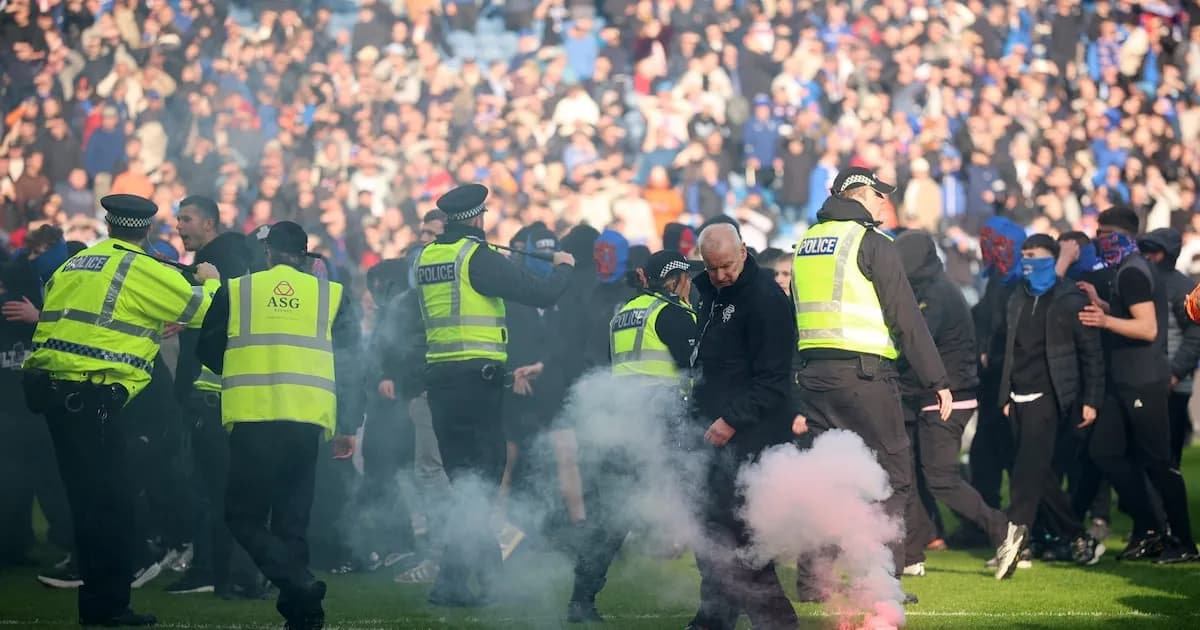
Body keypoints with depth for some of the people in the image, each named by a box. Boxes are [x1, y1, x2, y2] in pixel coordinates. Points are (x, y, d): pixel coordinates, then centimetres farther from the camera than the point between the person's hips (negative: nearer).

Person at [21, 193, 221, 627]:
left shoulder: (74, 265, 19)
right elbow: (203, 310, 1)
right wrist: (211, 281, 25)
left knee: (88, 499, 14)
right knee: (108, 501, -4)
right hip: (92, 396, -7)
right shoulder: (143, 269, -3)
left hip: (50, 388, 7)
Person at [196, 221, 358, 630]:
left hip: (252, 418, -2)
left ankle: (299, 585, -17)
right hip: (307, 421, 2)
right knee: (292, 519, 11)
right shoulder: (331, 294, 11)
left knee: (244, 515, 4)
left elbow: (207, 351, 14)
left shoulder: (234, 291, 8)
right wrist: (348, 427, 13)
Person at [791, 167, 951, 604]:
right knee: (892, 473, -1)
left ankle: (812, 580, 10)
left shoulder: (806, 244, 17)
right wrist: (937, 381, -7)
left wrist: (798, 397, 22)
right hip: (864, 374, -7)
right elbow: (906, 318, -10)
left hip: (814, 372, 7)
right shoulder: (870, 242, -5)